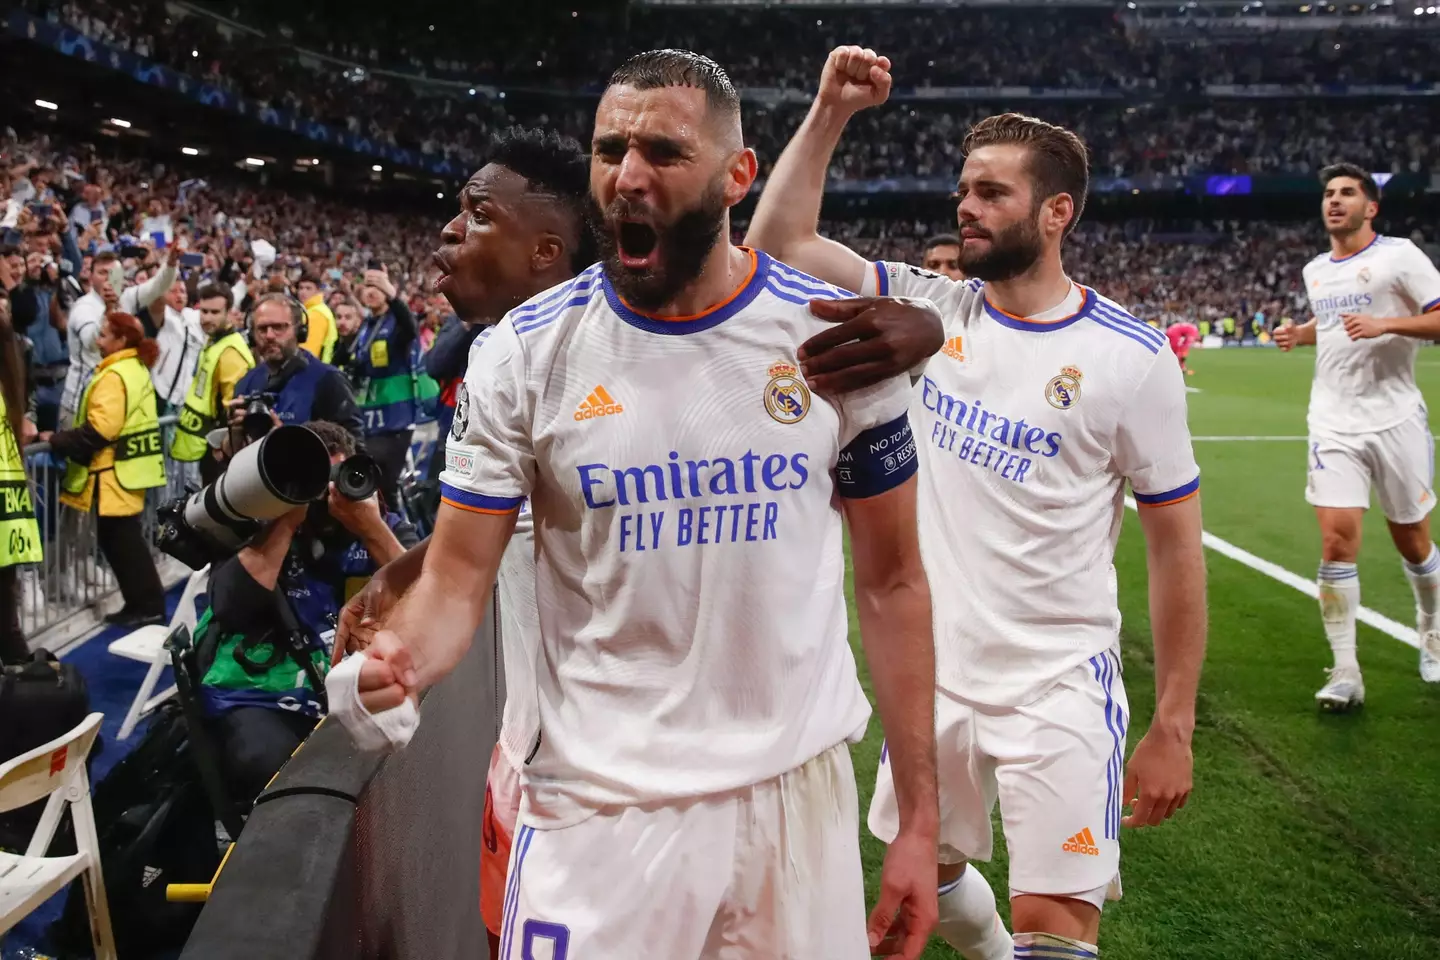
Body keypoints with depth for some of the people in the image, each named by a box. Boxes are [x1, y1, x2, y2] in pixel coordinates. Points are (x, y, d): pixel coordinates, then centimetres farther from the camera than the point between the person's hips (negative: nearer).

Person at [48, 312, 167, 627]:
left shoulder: (114, 376, -18)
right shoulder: (137, 368, 13)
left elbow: (98, 430, -25)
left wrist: (57, 441, -15)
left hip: (115, 471, -10)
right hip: (130, 466, 10)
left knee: (119, 541, -3)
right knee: (124, 539, 15)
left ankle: (149, 606, 2)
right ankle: (142, 604, 19)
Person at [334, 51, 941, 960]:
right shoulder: (526, 353, -6)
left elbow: (890, 583, 0)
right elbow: (458, 573, -4)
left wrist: (921, 821, -2)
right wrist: (397, 659, -27)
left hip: (801, 783, 1)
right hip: (602, 800, -1)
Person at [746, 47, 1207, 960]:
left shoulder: (1131, 358, -10)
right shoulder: (927, 309, 0)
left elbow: (1176, 545, -6)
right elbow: (779, 239, 0)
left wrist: (1174, 728, -5)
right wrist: (830, 113, -9)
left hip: (1060, 686, -4)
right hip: (932, 671, 5)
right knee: (930, 873, 20)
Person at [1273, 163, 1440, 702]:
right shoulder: (1314, 271, 13)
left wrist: (1385, 323, -25)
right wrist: (1300, 333, 12)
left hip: (1396, 422, -3)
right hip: (1335, 426, 3)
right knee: (1336, 540, -10)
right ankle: (1345, 672, -6)